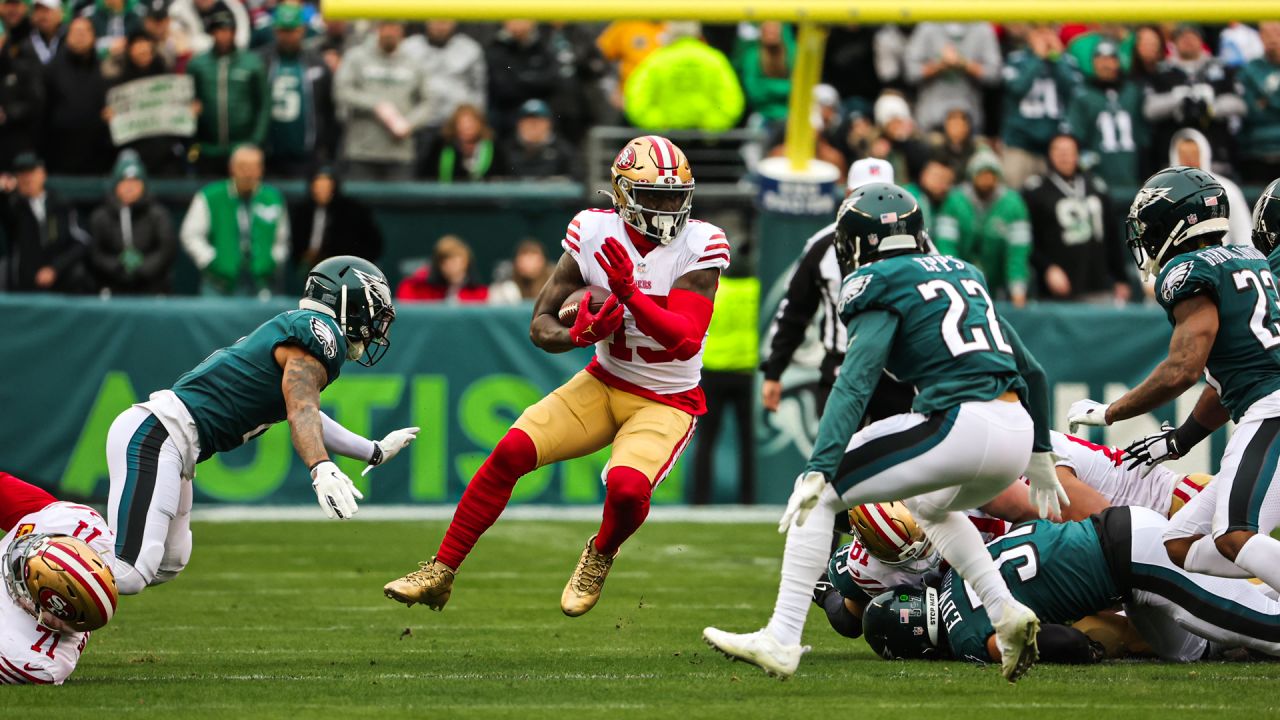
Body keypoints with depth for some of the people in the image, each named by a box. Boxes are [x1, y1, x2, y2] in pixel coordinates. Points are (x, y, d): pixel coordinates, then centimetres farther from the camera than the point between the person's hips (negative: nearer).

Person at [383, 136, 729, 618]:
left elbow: (686, 341, -27)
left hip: (666, 402, -3)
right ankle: (441, 573, -1)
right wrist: (578, 335, -28)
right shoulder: (593, 233, -9)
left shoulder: (700, 247, -17)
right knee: (511, 451, -14)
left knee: (626, 487, -31)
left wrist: (630, 295, -39)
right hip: (604, 383, 3)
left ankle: (600, 557, 5)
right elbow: (541, 325, -6)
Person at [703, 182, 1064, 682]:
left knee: (820, 495, 1)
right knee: (929, 507, 37)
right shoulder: (963, 274, 25)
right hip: (1017, 431, 8)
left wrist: (818, 470, -19)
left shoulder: (882, 288, 3)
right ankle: (1006, 612, 18)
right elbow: (1031, 372, 30)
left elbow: (854, 386, -11)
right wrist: (1040, 459, 39)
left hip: (960, 425, -8)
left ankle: (782, 641, -8)